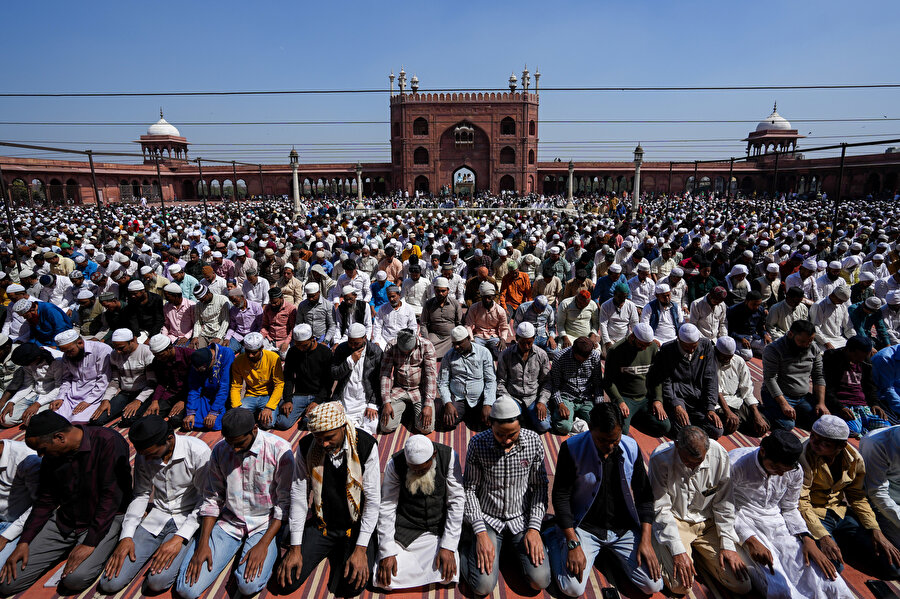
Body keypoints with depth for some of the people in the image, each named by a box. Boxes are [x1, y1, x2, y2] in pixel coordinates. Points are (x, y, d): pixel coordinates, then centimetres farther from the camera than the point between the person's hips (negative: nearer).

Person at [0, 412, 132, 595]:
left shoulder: (108, 442, -23)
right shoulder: (51, 455, 1)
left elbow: (111, 496, -23)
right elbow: (45, 500, 11)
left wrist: (90, 543, -22)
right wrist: (24, 542, 1)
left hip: (105, 518, -6)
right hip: (64, 519, 6)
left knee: (75, 578, -26)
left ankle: (97, 551, 5)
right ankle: (70, 549, 17)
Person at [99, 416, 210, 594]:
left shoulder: (198, 451, -21)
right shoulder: (143, 456, -3)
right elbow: (140, 495, 8)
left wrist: (179, 538, -22)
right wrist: (126, 537, -5)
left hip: (188, 519, -5)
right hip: (157, 517, 5)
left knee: (157, 581, -23)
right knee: (110, 583, -7)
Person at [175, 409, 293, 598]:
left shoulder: (279, 450, -18)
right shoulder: (219, 450, -4)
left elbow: (285, 503, -13)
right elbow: (212, 499, 4)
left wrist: (263, 544, -18)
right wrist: (203, 544, -5)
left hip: (265, 524, -3)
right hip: (228, 522, 4)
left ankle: (269, 551, 7)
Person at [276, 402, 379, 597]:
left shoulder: (366, 445, -21)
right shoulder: (306, 446, -13)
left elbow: (373, 499, -16)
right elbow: (298, 495, -5)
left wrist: (361, 549, -18)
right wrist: (295, 547, -7)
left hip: (356, 526, -2)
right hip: (321, 524, 3)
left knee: (352, 586, -18)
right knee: (285, 583, -6)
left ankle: (343, 552, 16)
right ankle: (330, 549, 21)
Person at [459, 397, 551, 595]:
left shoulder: (534, 441, -12)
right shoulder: (478, 443, -16)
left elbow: (540, 486, -1)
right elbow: (469, 489, -8)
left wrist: (534, 528, -10)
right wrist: (481, 533, -16)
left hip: (521, 519, 2)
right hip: (487, 518, -2)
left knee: (540, 581, -12)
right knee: (483, 586, -15)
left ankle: (513, 544, 15)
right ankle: (467, 538, 13)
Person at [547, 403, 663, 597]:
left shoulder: (631, 447, -6)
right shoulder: (572, 448, -18)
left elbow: (644, 496, 3)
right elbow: (561, 498, -13)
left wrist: (646, 539, -6)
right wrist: (573, 544, -19)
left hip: (624, 528, 4)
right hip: (584, 527, -4)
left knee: (653, 585, -8)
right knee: (573, 589, -17)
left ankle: (610, 550, 18)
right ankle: (553, 538, 12)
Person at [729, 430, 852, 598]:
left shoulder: (795, 471, 1)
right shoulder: (735, 464, -19)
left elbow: (790, 509, 15)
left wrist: (806, 538, -2)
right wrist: (750, 540, -23)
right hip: (742, 523, -5)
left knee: (831, 585, -15)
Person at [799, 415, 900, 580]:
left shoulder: (854, 458, -5)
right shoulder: (804, 455, -22)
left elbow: (857, 497, 8)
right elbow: (801, 503, -22)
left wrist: (876, 531, -3)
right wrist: (823, 537, -30)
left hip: (841, 512, 5)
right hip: (813, 515, -5)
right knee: (832, 566, -28)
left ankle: (842, 545, 15)